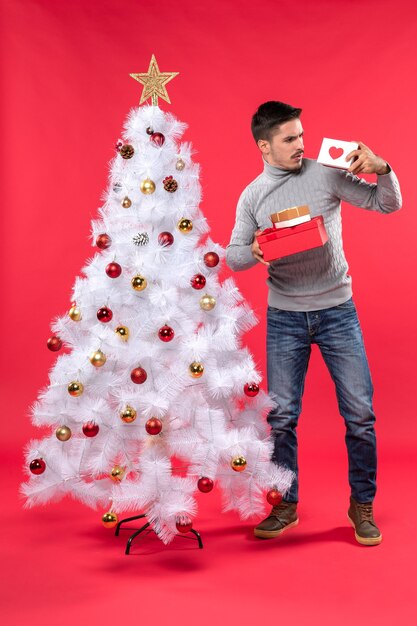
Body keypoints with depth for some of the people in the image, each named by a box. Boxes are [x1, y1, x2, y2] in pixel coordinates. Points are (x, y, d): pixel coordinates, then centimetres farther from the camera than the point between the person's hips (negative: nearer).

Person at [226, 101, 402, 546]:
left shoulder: (326, 175, -1)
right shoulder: (252, 196, 3)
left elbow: (387, 205, 0)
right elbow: (233, 257, 1)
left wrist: (382, 171, -19)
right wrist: (254, 251, -21)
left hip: (337, 311, -1)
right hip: (284, 317, 1)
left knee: (360, 412, 1)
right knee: (281, 416, 6)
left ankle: (362, 506, 21)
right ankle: (286, 506, 25)